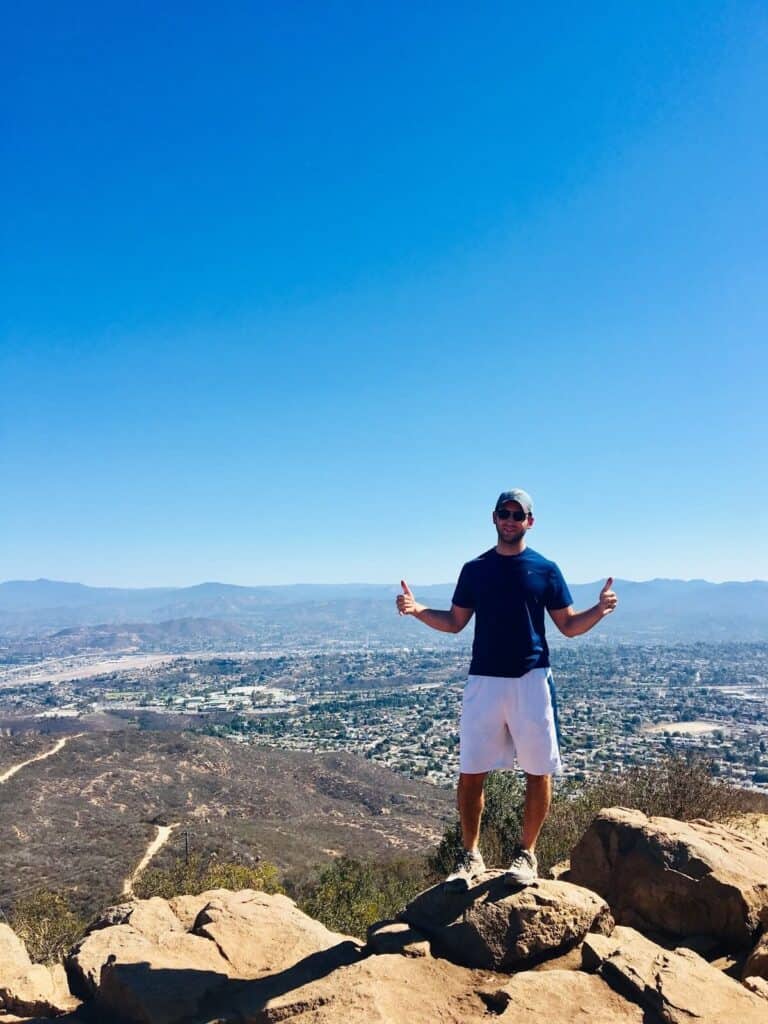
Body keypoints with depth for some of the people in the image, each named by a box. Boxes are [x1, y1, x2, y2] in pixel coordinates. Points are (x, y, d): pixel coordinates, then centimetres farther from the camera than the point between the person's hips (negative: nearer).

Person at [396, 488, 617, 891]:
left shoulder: (545, 569, 4)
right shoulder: (475, 569, 8)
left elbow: (569, 626, 5)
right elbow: (455, 622, 12)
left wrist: (600, 609, -13)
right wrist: (416, 609, -4)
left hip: (531, 681, -1)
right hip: (484, 681, 1)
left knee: (538, 772, 5)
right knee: (470, 774, 3)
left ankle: (526, 854, 23)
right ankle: (470, 855, 19)